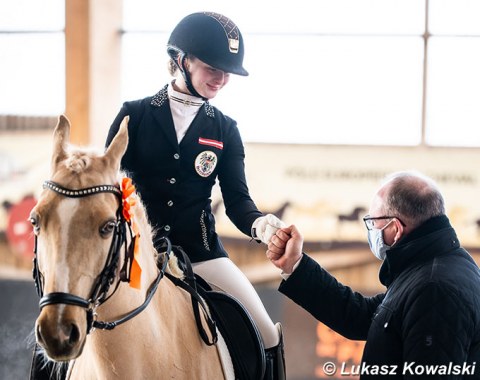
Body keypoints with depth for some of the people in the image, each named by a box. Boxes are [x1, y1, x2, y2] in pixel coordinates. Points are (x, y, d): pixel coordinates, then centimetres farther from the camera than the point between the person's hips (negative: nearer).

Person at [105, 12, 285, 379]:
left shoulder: (225, 130, 7)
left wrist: (259, 224, -20)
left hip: (200, 251, 2)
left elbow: (237, 200, 2)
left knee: (268, 337, -10)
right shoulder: (135, 115, 1)